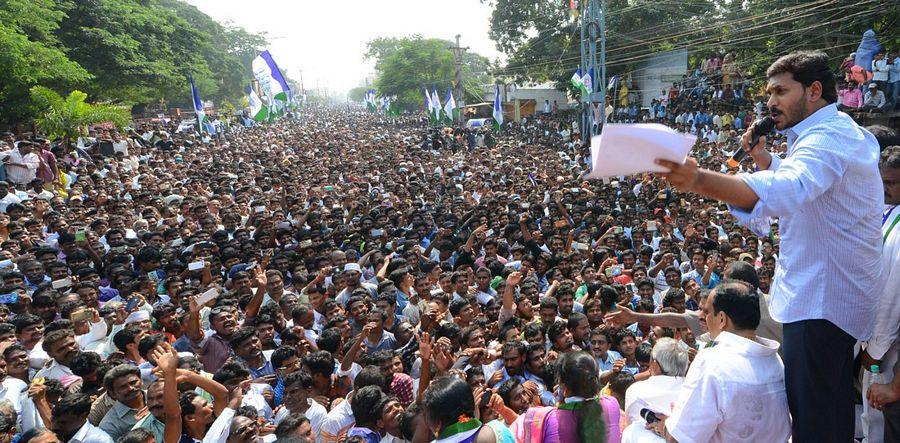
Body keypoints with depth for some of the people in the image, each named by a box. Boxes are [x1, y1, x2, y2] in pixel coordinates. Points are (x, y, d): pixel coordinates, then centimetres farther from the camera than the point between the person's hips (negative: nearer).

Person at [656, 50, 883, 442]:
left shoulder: (827, 139, -22)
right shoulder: (840, 131, 13)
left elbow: (786, 191, -44)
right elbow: (797, 182, 25)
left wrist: (700, 180, -58)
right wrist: (762, 156, 6)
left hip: (821, 300, -11)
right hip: (836, 293, 11)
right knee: (832, 405, 24)